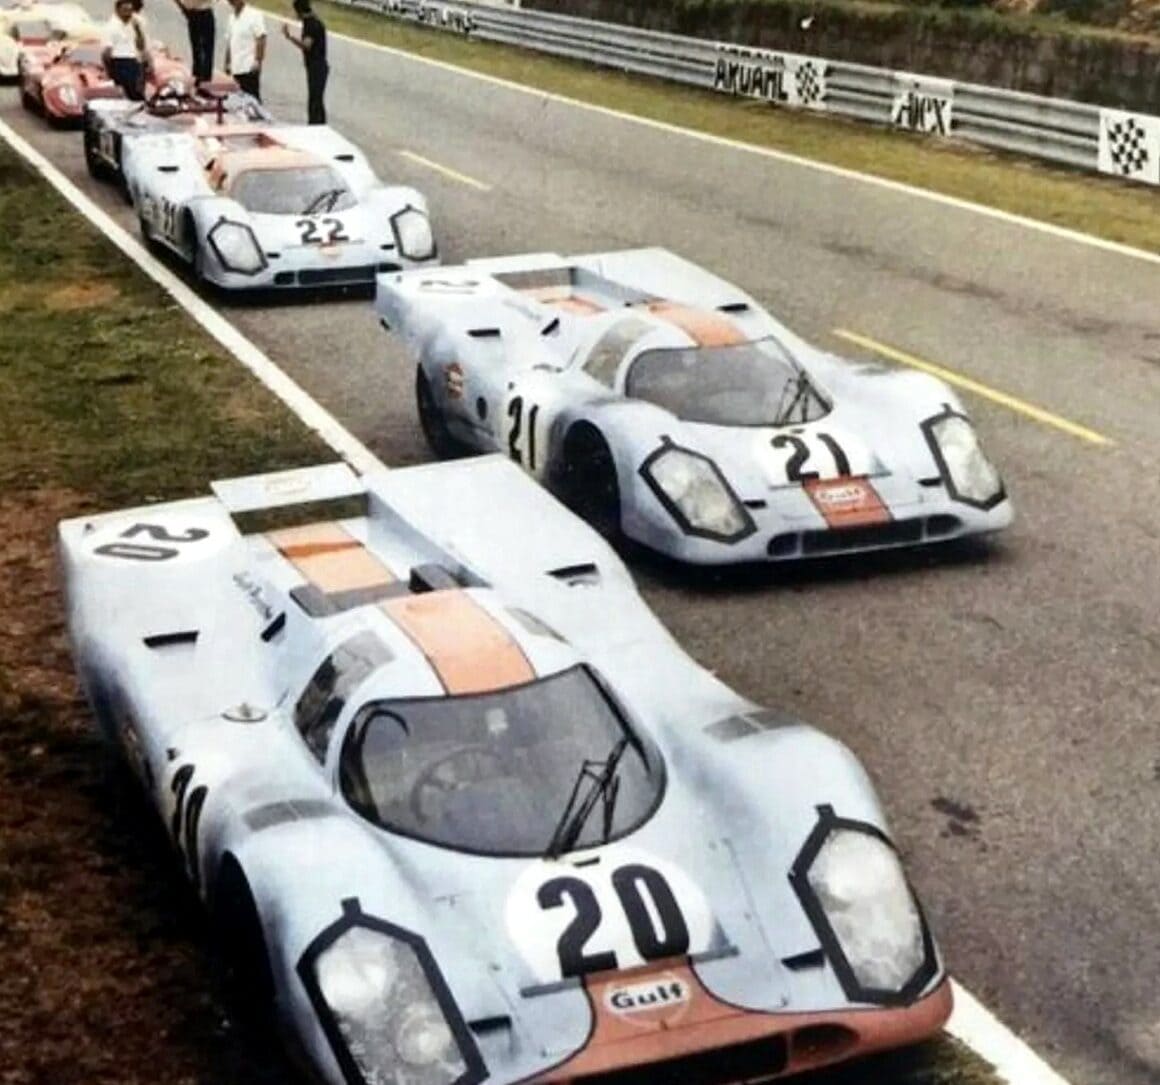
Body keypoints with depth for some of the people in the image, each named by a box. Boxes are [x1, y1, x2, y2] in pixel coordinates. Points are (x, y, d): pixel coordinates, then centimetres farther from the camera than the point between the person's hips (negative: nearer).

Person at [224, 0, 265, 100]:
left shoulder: (254, 15, -7)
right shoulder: (232, 17, 15)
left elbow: (261, 38, -12)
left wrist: (258, 61, -19)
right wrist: (227, 63, 18)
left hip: (250, 67, -7)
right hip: (236, 67, 7)